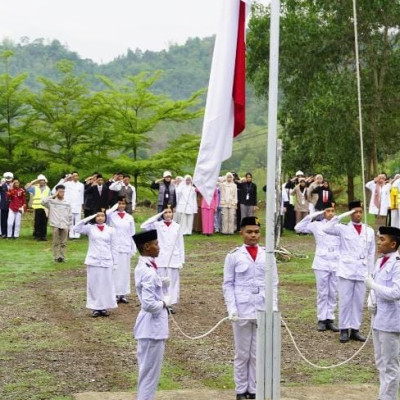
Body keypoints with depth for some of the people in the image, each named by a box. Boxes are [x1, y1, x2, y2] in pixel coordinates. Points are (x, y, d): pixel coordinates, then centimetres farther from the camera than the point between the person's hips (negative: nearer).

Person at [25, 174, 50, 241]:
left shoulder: (48, 189, 14)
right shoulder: (35, 188, 8)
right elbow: (26, 187, -5)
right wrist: (33, 182, -5)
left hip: (45, 208, 1)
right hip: (37, 208, -1)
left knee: (44, 222, 0)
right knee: (37, 223, -3)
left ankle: (43, 235, 7)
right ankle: (37, 236, 4)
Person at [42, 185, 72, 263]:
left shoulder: (67, 203, 9)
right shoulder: (52, 201, 2)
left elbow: (70, 215, 13)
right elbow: (43, 202, -16)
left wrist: (69, 225, 9)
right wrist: (53, 196, -11)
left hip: (65, 225, 2)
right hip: (55, 225, -2)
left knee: (63, 243, 3)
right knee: (56, 242, -1)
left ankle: (62, 257, 7)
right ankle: (57, 257, 3)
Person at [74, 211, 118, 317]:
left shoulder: (111, 230, 4)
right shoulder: (90, 228, 4)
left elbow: (114, 248, 6)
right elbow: (76, 228, -9)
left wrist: (115, 263, 3)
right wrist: (89, 218, -9)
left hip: (107, 262, 0)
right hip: (93, 261, 0)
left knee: (106, 285, 4)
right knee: (93, 284, 3)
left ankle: (104, 307, 14)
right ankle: (95, 308, 11)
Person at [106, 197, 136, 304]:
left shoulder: (129, 218, 8)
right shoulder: (112, 216, 0)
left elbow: (132, 234, 11)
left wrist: (133, 249, 8)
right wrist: (114, 207, -14)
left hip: (126, 248, 3)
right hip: (114, 247, -3)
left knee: (125, 270, 5)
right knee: (115, 270, -2)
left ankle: (123, 294, 12)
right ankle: (115, 293, 3)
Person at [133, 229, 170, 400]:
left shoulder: (143, 267, 7)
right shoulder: (149, 272, -23)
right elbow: (149, 304, -28)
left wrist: (163, 284, 2)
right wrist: (164, 303, -12)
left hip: (149, 324, 10)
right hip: (153, 326, -10)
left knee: (147, 370, 19)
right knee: (150, 372, 1)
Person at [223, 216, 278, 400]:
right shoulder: (233, 256, -3)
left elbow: (274, 283, 7)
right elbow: (228, 284, -1)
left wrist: (273, 306, -3)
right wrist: (231, 308, -10)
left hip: (263, 311, 2)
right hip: (242, 311, -2)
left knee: (259, 353, 8)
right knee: (242, 353, 7)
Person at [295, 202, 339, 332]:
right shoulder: (317, 225, 2)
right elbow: (298, 228, 0)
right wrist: (312, 216, -6)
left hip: (336, 264, 1)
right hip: (322, 264, -1)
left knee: (333, 293, 6)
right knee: (322, 293, 3)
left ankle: (330, 319, 12)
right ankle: (321, 320, 8)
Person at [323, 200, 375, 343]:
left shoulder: (369, 231, 8)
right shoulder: (343, 229, 0)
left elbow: (371, 253, 11)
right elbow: (326, 229, -16)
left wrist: (371, 273, 8)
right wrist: (341, 216, -19)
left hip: (362, 272, 3)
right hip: (346, 271, -3)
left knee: (359, 302, 6)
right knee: (345, 301, -1)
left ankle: (355, 329, 14)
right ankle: (344, 330, 6)